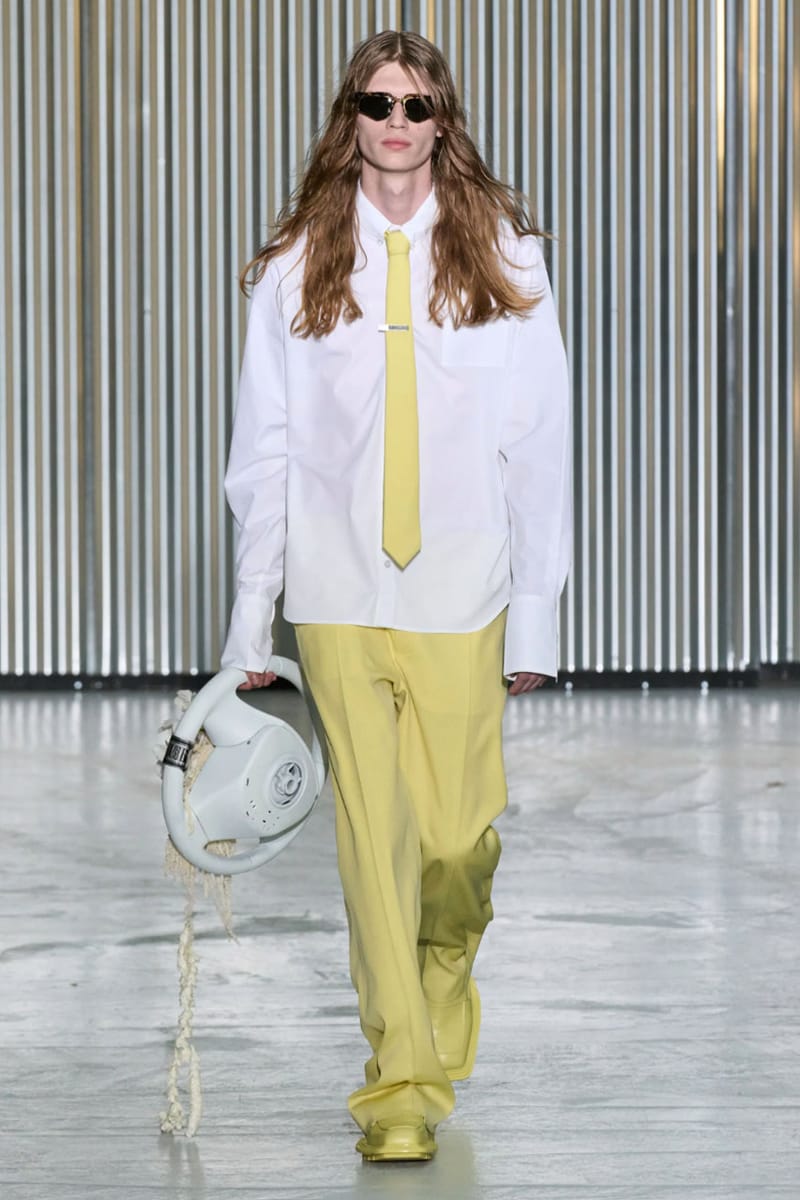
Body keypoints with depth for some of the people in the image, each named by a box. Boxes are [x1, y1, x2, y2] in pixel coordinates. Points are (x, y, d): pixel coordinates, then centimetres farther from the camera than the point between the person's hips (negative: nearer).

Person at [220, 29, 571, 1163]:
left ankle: (441, 1014, 30)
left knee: (459, 840, -1)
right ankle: (401, 1085, 0)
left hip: (462, 596, 0)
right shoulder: (297, 266, 6)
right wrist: (252, 614, 5)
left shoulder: (505, 257, 4)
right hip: (339, 594, 0)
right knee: (374, 835, -6)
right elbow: (264, 449, 8)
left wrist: (535, 616, -2)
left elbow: (539, 445, 3)